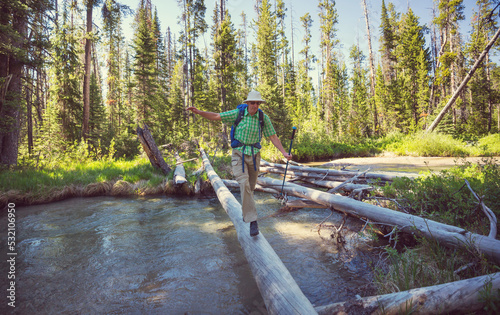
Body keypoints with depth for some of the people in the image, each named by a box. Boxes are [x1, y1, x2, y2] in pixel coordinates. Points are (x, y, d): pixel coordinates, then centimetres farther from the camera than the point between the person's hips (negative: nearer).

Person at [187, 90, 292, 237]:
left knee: (251, 187, 13)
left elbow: (273, 137, 0)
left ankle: (246, 212, 41)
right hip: (238, 154, -2)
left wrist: (284, 152, -10)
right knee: (244, 184, -20)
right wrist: (199, 112, -19)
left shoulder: (264, 118, -2)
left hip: (254, 155, 3)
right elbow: (215, 116, -5)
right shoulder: (237, 114, -5)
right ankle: (252, 221, -17)